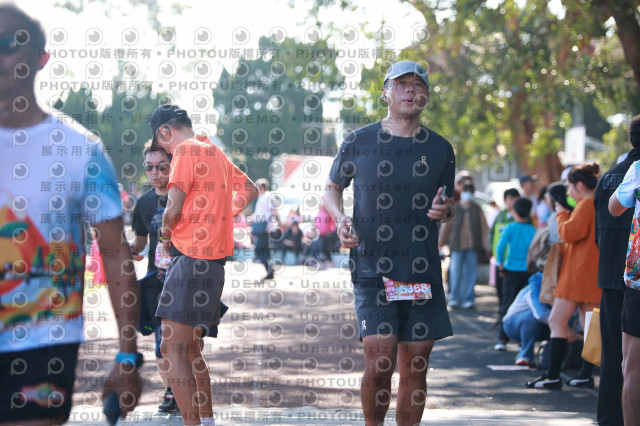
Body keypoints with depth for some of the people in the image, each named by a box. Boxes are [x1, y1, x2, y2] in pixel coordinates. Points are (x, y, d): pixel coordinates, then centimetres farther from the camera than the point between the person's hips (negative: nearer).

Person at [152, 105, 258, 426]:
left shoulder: (185, 151, -8)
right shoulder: (215, 153, 19)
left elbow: (174, 209, -15)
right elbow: (250, 190, 34)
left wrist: (165, 234, 4)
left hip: (191, 256, -9)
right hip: (216, 257, 9)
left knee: (173, 349, -12)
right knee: (191, 348, 18)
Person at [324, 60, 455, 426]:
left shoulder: (440, 149, 9)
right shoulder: (359, 142, 4)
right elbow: (333, 188, 16)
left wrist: (444, 210, -4)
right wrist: (341, 219, -4)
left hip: (423, 271, 2)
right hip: (373, 268, -2)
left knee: (415, 368, 3)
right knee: (379, 362, -14)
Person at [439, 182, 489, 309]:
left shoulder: (477, 209, 7)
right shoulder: (454, 209, 4)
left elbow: (484, 227, 8)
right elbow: (446, 226, 8)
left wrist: (485, 244, 2)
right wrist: (441, 243, 10)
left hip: (472, 246, 1)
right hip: (457, 245, -1)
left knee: (470, 272, 1)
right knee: (455, 271, -4)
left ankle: (468, 298, 8)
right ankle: (454, 298, 7)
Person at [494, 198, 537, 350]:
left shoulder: (510, 228, -4)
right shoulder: (533, 230, 1)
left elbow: (500, 247, -14)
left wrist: (501, 265, -3)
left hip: (512, 271, -1)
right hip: (528, 272, 2)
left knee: (507, 305, 3)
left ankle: (502, 339, -1)